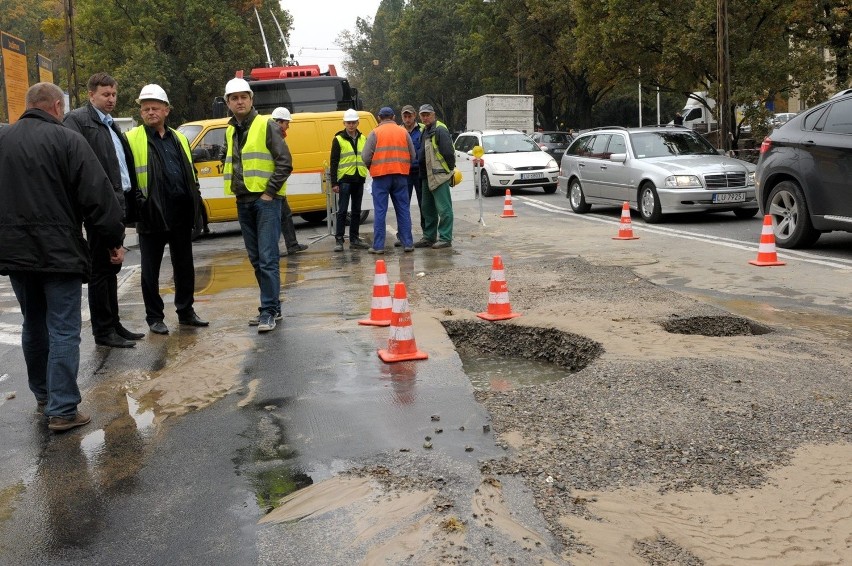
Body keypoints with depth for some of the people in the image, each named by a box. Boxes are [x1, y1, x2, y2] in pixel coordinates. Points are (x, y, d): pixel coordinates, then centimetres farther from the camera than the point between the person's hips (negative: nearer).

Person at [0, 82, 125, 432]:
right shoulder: (66, 140, -9)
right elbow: (97, 195, -13)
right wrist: (113, 239, -4)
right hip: (58, 252, -6)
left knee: (33, 325, 19)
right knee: (64, 330, -2)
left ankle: (43, 396, 31)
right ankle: (62, 410, -4)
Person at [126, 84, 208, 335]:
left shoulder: (179, 139, 15)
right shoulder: (132, 139, -3)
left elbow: (191, 173, 19)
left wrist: (194, 203, 11)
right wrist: (138, 202, -16)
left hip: (181, 213, 5)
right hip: (152, 215, -5)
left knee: (184, 266, 13)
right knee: (151, 269, 4)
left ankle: (186, 311, 25)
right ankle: (154, 317, 15)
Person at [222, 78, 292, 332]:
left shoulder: (266, 126, -6)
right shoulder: (230, 131, 14)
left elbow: (285, 162, -11)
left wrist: (269, 192, -13)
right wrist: (234, 187, 13)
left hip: (265, 199, -7)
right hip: (243, 202, 7)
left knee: (268, 258, -10)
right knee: (256, 259, 11)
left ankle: (269, 311, -6)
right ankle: (272, 305, 20)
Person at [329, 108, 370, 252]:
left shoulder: (363, 138, 12)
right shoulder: (338, 139, -2)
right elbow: (334, 162, -4)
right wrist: (334, 183, -9)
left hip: (359, 179, 5)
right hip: (345, 179, -5)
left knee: (356, 211, 9)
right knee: (342, 211, -5)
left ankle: (354, 239, 16)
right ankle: (339, 240, -1)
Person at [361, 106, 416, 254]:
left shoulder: (375, 133, -1)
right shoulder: (403, 132, 9)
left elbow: (366, 156, -6)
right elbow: (412, 155, 9)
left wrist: (371, 167, 13)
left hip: (381, 176, -2)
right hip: (401, 175, 3)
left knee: (380, 211, 1)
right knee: (403, 210, 9)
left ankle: (378, 246, 1)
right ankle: (408, 243, 11)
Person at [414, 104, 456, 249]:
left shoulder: (440, 130, -12)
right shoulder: (425, 131, 17)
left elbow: (448, 152, -17)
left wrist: (449, 170, -11)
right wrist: (423, 174, 17)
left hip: (440, 176, -10)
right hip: (427, 176, 10)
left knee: (443, 208, -5)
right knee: (427, 208, 14)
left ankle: (445, 238, -2)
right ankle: (429, 237, 22)